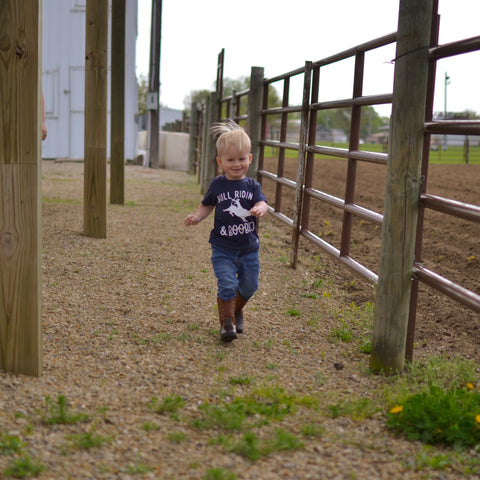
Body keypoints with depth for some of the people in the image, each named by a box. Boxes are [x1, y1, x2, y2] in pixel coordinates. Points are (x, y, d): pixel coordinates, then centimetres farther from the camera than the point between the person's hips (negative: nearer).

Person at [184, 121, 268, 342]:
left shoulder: (252, 185, 0)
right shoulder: (217, 185, 0)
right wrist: (196, 216, -11)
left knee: (249, 286, 11)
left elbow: (261, 204, -12)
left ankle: (237, 310, 40)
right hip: (222, 248, -2)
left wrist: (259, 209, -36)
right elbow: (207, 205, 9)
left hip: (248, 248, 2)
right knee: (227, 285, -12)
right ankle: (227, 322, 3)